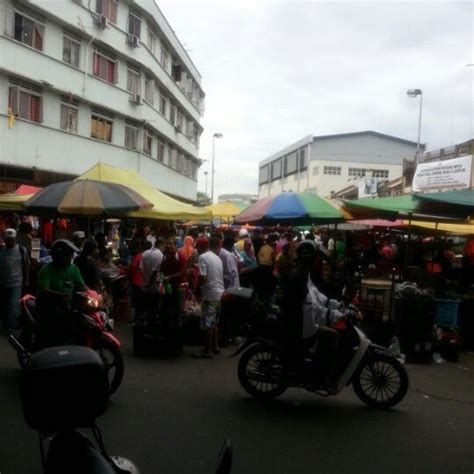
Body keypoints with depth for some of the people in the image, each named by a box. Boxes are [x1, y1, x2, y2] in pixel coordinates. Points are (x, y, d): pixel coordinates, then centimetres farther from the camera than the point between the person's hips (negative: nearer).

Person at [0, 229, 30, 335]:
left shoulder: (22, 250, -7)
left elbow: (26, 265, 0)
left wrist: (26, 280, 1)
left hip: (15, 283, -3)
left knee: (13, 306, -4)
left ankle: (11, 327, 9)